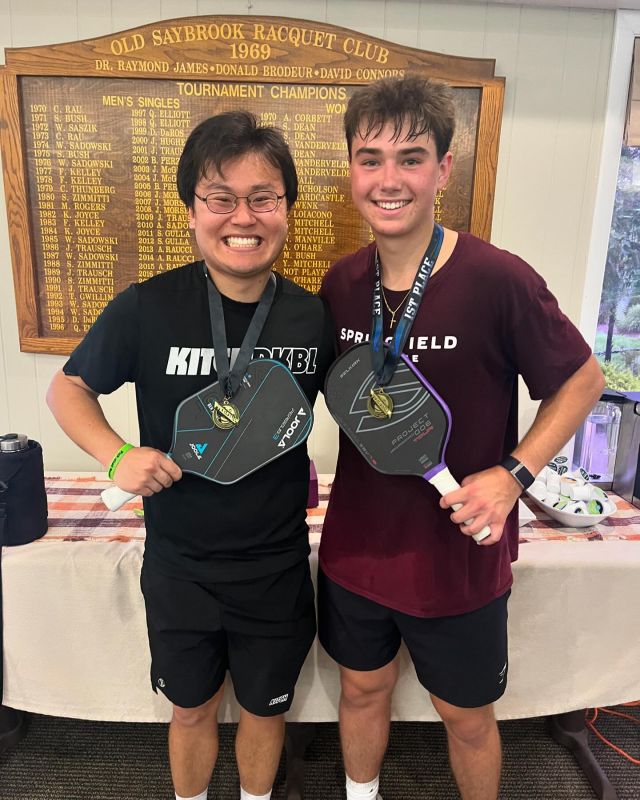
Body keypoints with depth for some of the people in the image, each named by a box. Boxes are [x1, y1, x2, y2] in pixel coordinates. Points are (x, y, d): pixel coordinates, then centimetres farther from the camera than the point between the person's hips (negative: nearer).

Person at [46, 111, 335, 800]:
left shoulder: (314, 317, -11)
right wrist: (117, 455, -18)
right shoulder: (146, 309, -16)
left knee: (264, 708, 24)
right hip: (179, 566, 0)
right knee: (191, 710, 24)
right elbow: (68, 387, -1)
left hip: (277, 568, 1)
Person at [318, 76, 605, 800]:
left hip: (458, 557, -3)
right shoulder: (342, 282, -5)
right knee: (362, 688, 25)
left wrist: (511, 475, -18)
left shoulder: (497, 279, -20)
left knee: (466, 717, 20)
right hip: (357, 545, 4)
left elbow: (582, 381, -7)